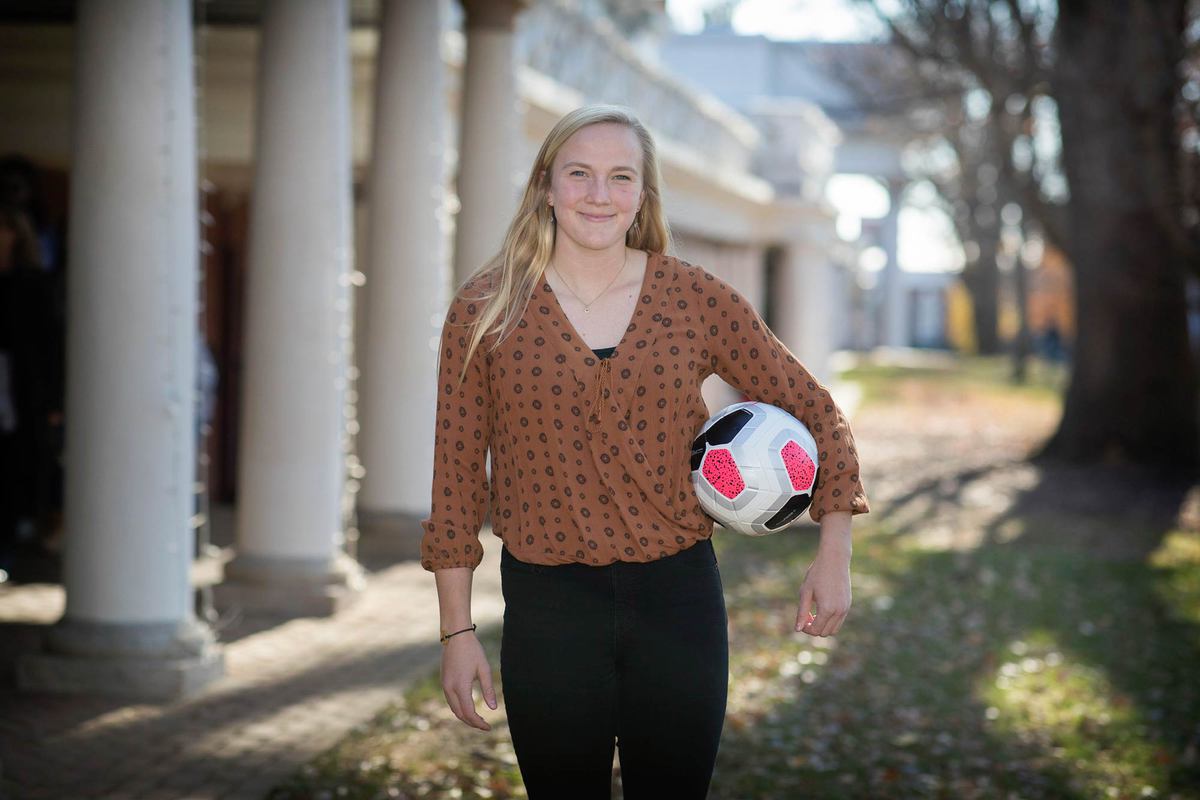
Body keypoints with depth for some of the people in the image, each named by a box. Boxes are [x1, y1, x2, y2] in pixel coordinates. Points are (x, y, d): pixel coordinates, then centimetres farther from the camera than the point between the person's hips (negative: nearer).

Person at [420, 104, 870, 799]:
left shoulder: (696, 299, 0)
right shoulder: (486, 311, -1)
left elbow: (812, 410, 7)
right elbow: (458, 474, 1)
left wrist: (835, 553, -1)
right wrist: (458, 631, -1)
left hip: (678, 597, 1)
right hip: (548, 605, -1)